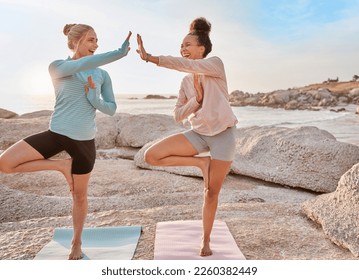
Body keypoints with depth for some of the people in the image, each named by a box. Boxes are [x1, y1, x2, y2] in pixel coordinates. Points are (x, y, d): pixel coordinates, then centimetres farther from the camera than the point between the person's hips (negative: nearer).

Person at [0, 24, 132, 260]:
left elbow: (112, 109, 5)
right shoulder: (58, 67, -4)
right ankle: (62, 165, 1)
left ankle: (76, 243, 33)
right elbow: (82, 65, -25)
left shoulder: (102, 75, 5)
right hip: (56, 133, 0)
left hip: (84, 141, 1)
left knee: (79, 195, 11)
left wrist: (95, 100, -16)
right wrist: (119, 53, -32)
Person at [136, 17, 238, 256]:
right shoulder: (186, 81, 9)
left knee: (212, 192, 3)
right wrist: (198, 98, -12)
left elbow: (185, 64, -24)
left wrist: (150, 57, -28)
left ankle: (206, 240, 25)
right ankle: (201, 162, -1)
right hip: (199, 134, 5)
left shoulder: (215, 63, -5)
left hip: (223, 134, -4)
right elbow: (178, 116, 4)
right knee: (152, 155, -13)